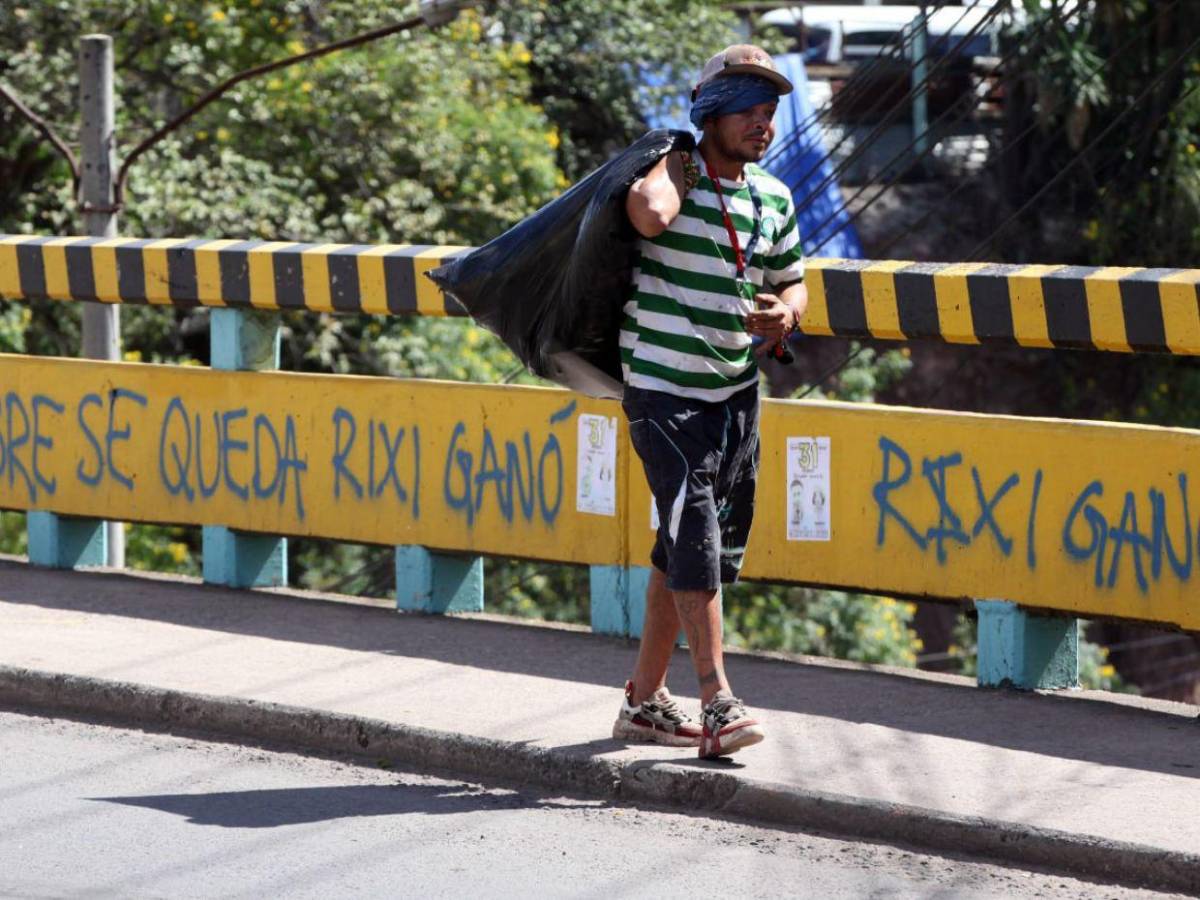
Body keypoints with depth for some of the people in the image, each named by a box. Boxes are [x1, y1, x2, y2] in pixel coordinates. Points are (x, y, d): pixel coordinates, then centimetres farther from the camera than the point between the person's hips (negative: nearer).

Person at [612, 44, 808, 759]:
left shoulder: (774, 199, 8)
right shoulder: (670, 175, -12)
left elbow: (791, 280, 22)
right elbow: (651, 215, -37)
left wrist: (787, 311, -2)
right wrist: (676, 164, -17)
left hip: (737, 388, 7)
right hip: (664, 388, -7)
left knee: (702, 548, 12)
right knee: (695, 533, -17)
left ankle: (646, 698, 23)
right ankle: (718, 702, -19)